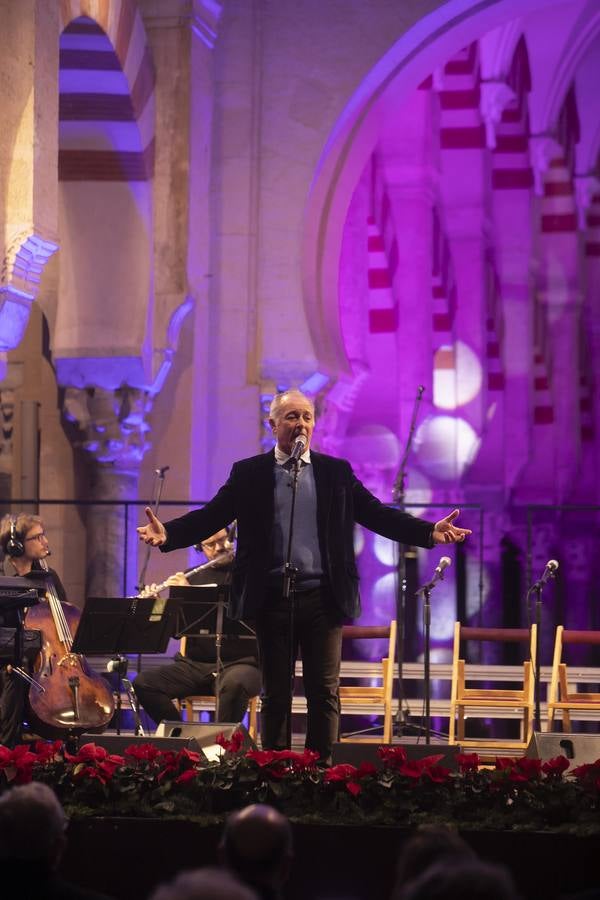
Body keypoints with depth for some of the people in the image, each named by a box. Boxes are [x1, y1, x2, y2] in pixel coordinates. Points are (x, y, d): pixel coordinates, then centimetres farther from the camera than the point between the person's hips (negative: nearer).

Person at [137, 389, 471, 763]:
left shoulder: (337, 472, 8)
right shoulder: (249, 473, 6)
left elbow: (378, 515, 5)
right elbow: (210, 516, -1)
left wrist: (429, 532, -9)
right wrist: (167, 533, -18)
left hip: (323, 597, 1)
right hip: (272, 598, -1)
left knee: (325, 693, 0)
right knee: (275, 694, 5)